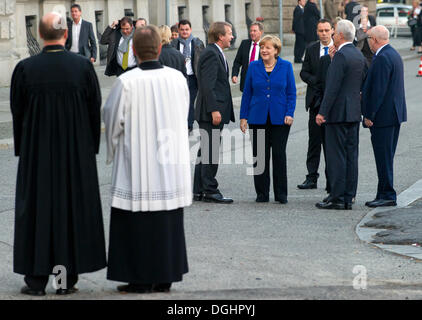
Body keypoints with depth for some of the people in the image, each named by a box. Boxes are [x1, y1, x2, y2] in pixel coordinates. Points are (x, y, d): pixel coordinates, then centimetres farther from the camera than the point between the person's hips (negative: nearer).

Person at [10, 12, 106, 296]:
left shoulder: (25, 69, -8)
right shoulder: (83, 66, -8)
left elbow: (17, 113, -2)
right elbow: (96, 110, -3)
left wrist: (22, 150, 9)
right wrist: (92, 148, 8)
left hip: (36, 154, 0)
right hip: (77, 153, 0)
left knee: (36, 208, 8)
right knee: (74, 207, 9)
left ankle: (36, 278, 8)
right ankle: (68, 279, 10)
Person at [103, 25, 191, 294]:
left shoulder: (127, 82, -15)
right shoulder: (178, 78, -3)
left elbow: (113, 119, -6)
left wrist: (114, 151, 12)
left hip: (137, 164, -4)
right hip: (171, 165, 4)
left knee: (138, 221, 3)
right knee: (169, 220, 11)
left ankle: (141, 278, 5)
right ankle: (165, 277, 15)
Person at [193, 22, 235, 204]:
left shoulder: (215, 53, 18)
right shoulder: (211, 54, -14)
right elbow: (207, 85, -21)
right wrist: (214, 110, -24)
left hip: (214, 112, 11)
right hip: (211, 113, -11)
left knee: (205, 152, 12)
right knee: (210, 153, -7)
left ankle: (199, 191, 16)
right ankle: (210, 191, -4)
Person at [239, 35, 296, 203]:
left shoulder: (286, 66, 2)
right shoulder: (254, 67, 5)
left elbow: (291, 93, 3)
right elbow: (247, 93, 8)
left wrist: (290, 113, -8)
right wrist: (243, 117, 3)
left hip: (279, 119, -1)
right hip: (258, 118, 1)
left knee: (279, 155, 1)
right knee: (259, 156, 2)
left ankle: (281, 194, 8)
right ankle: (262, 193, 10)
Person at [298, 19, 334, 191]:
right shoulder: (311, 49, 8)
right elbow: (304, 73, 5)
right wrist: (318, 81, -11)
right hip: (316, 99, 2)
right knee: (314, 140, 2)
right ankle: (312, 177, 5)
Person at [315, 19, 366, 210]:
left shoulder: (341, 55, -15)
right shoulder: (359, 55, 13)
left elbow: (333, 87, -18)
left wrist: (322, 112, -17)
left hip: (338, 112, -9)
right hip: (354, 112, 9)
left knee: (336, 155, -5)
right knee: (351, 155, 9)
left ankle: (337, 198, -5)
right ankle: (348, 198, 12)